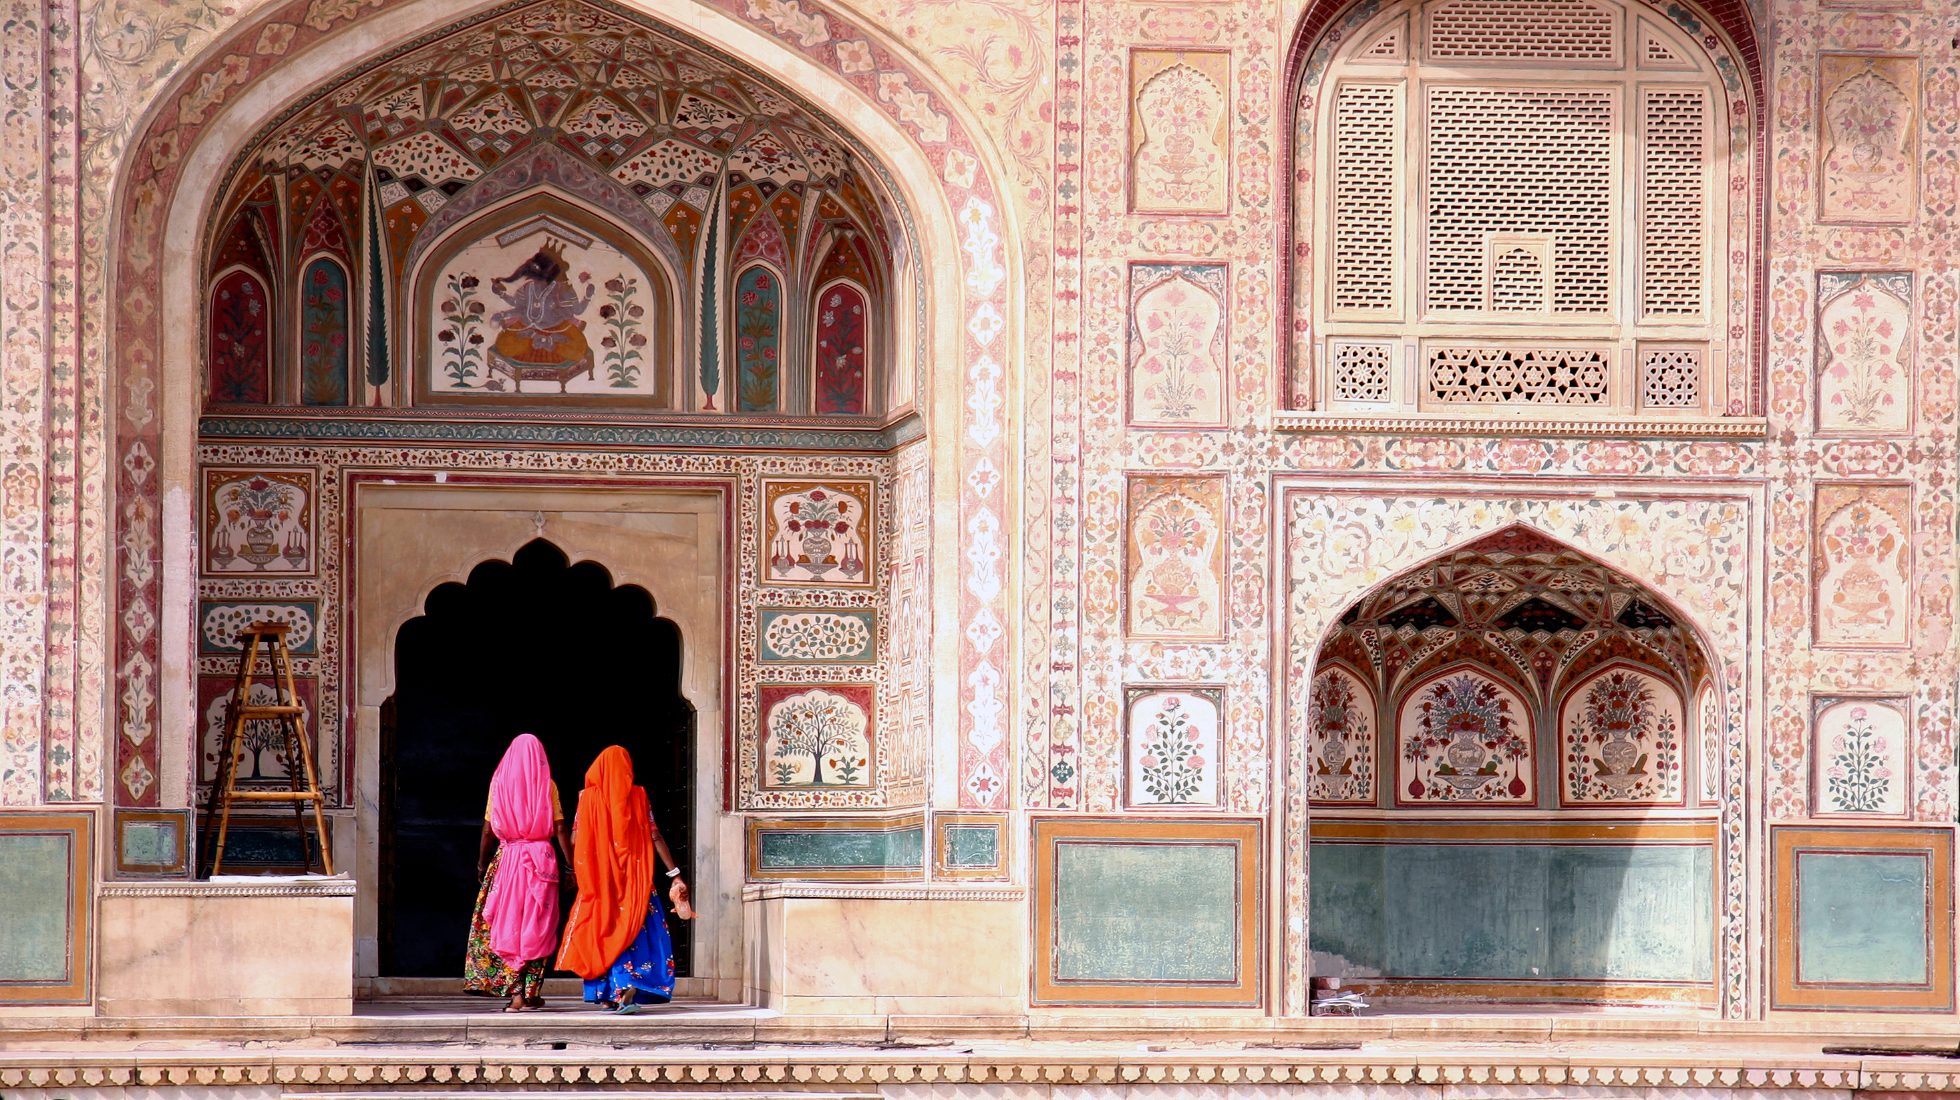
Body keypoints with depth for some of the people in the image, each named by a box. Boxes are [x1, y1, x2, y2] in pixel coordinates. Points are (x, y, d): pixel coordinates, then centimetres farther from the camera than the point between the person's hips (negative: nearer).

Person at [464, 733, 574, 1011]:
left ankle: (514, 994, -3)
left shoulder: (499, 783, 3)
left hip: (508, 859, 0)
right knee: (538, 927, 5)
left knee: (507, 925, 3)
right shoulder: (547, 785, 1)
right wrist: (572, 866, 1)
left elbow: (488, 830, 4)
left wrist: (481, 864, 15)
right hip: (542, 859, 0)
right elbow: (560, 830, -3)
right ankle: (532, 993, 4)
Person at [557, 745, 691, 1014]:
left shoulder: (588, 797, -2)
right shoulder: (638, 796, -2)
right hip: (633, 877, 0)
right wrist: (675, 874, -3)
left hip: (598, 878, 0)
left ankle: (606, 995, 6)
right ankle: (630, 989, -18)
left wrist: (575, 870, 16)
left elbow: (575, 840, -2)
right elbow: (655, 837, -5)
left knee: (601, 931, 10)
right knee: (632, 930, 2)